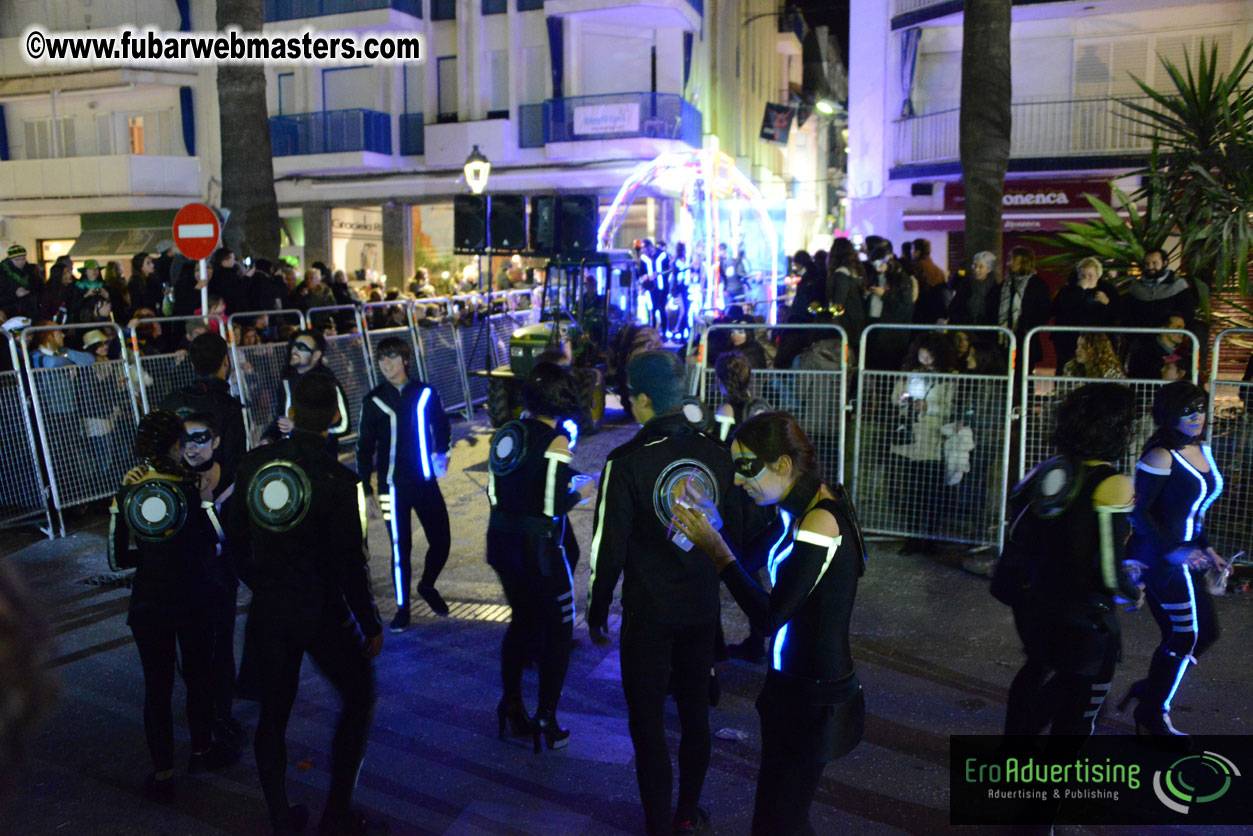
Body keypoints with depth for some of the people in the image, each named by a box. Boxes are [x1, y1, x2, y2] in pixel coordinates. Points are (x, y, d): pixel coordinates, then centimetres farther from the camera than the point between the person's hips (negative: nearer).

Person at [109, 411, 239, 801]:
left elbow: (118, 558, 0)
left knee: (157, 686, 10)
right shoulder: (191, 490, -15)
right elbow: (218, 541, -9)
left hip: (148, 604, 2)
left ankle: (163, 774, 19)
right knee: (199, 675, 18)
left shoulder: (125, 496, -7)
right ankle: (202, 750, 36)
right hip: (193, 601, -1)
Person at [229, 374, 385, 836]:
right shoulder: (337, 480, -19)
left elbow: (236, 537, 7)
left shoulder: (253, 464, -4)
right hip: (322, 612, -4)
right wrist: (371, 626, -6)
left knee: (273, 711, 17)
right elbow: (351, 565, -17)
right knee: (358, 695, 16)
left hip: (268, 610, 4)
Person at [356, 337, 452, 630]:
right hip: (394, 485, -2)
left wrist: (442, 454, 2)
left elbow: (442, 428, 17)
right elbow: (365, 448, 2)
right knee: (401, 548, 2)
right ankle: (402, 608, 20)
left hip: (426, 481, 2)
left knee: (441, 541, 5)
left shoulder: (426, 393, 1)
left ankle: (427, 586, 34)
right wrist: (367, 490, -2)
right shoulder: (373, 401, -2)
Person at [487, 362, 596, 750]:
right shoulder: (555, 439, -15)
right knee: (558, 630, 10)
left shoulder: (507, 432, 5)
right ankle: (546, 719, 12)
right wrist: (582, 492, 1)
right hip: (538, 547, -7)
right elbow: (556, 505, -18)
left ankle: (511, 707, 31)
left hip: (501, 542, 7)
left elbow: (494, 491, 9)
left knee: (522, 618, 24)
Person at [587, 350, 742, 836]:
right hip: (703, 608, 5)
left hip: (649, 613, -5)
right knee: (695, 712, 19)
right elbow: (734, 531, 5)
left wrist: (597, 610, -1)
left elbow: (609, 546, -14)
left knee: (647, 722, 9)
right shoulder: (716, 454, -5)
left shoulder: (627, 461, -17)